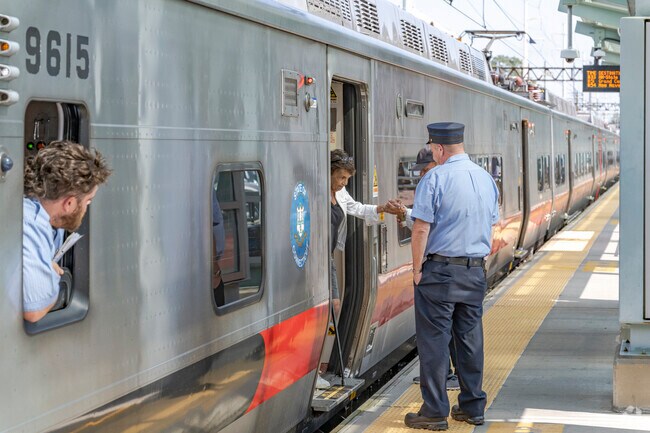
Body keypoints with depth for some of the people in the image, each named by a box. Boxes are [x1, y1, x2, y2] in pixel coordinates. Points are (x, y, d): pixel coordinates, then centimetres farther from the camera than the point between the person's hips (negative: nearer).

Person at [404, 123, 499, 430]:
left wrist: (417, 269, -6)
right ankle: (472, 407, 19)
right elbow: (490, 228, 14)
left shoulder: (435, 179, -12)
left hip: (440, 270, -6)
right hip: (476, 272, 7)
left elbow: (421, 229, -14)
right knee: (470, 339, 13)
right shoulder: (486, 178, 10)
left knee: (434, 341, -1)